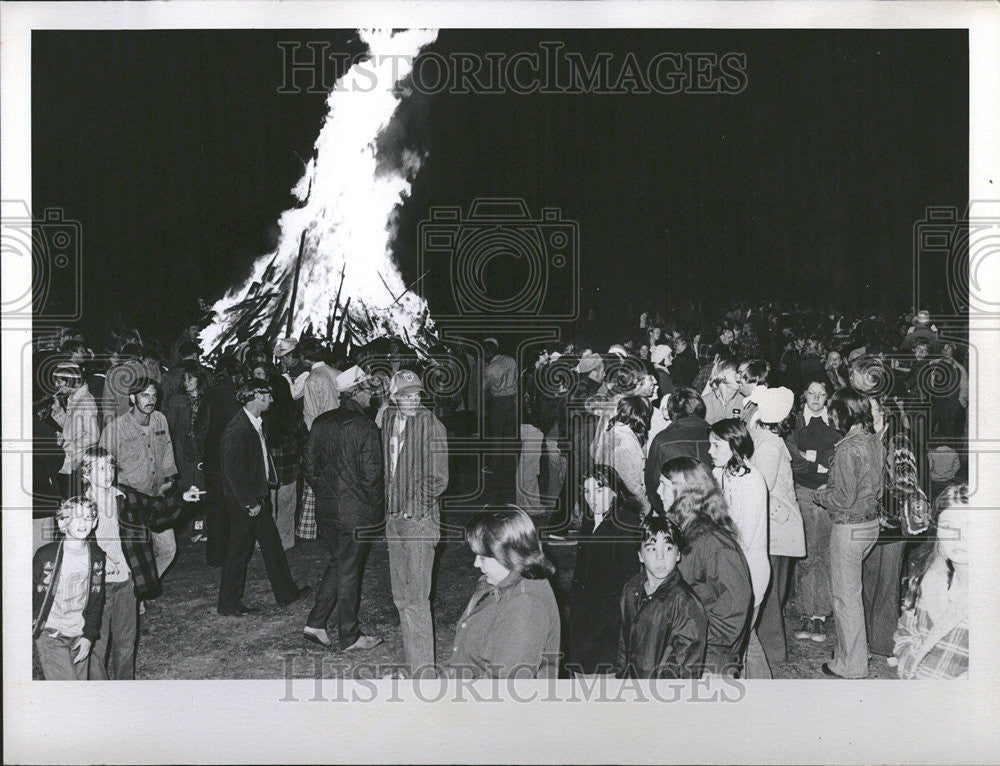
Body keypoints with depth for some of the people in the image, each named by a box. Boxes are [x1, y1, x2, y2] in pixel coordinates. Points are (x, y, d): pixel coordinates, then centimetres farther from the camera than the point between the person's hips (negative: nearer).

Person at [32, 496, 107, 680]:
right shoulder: (45, 554, -9)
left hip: (79, 636, 4)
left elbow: (97, 600, 6)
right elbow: (29, 592, 1)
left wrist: (89, 635, -1)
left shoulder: (96, 556, 3)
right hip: (50, 635, -4)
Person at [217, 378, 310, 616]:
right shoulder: (237, 430, -23)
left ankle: (286, 592, 27)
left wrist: (262, 497, 14)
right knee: (238, 552, 3)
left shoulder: (256, 424, 7)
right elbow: (233, 471, -23)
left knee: (272, 545, 16)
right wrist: (249, 503, -18)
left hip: (258, 498, 9)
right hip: (242, 502, -9)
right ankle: (229, 604, 16)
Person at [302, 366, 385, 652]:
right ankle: (349, 636, 18)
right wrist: (378, 511, -4)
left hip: (326, 510, 6)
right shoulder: (365, 427, -17)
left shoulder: (321, 422, 3)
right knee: (349, 571, 5)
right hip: (355, 512, -6)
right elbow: (371, 475, -17)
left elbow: (308, 465, 9)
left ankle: (315, 624, 19)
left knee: (336, 563, 22)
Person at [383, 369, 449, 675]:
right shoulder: (389, 422, 9)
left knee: (417, 598, -8)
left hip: (420, 520, -7)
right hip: (394, 518, 7)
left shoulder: (431, 426, -11)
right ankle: (413, 662, 26)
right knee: (401, 596, 14)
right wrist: (391, 507, 10)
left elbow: (438, 479, -11)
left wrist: (416, 508, -9)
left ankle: (424, 670, -2)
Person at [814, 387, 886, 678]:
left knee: (845, 596, 4)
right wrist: (831, 488, 14)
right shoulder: (874, 442, 4)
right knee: (851, 590, 22)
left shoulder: (847, 449, -22)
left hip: (849, 528, -9)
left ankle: (851, 665, 14)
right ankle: (855, 649, 33)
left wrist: (821, 494, -4)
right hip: (871, 523, 9)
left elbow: (844, 499, -22)